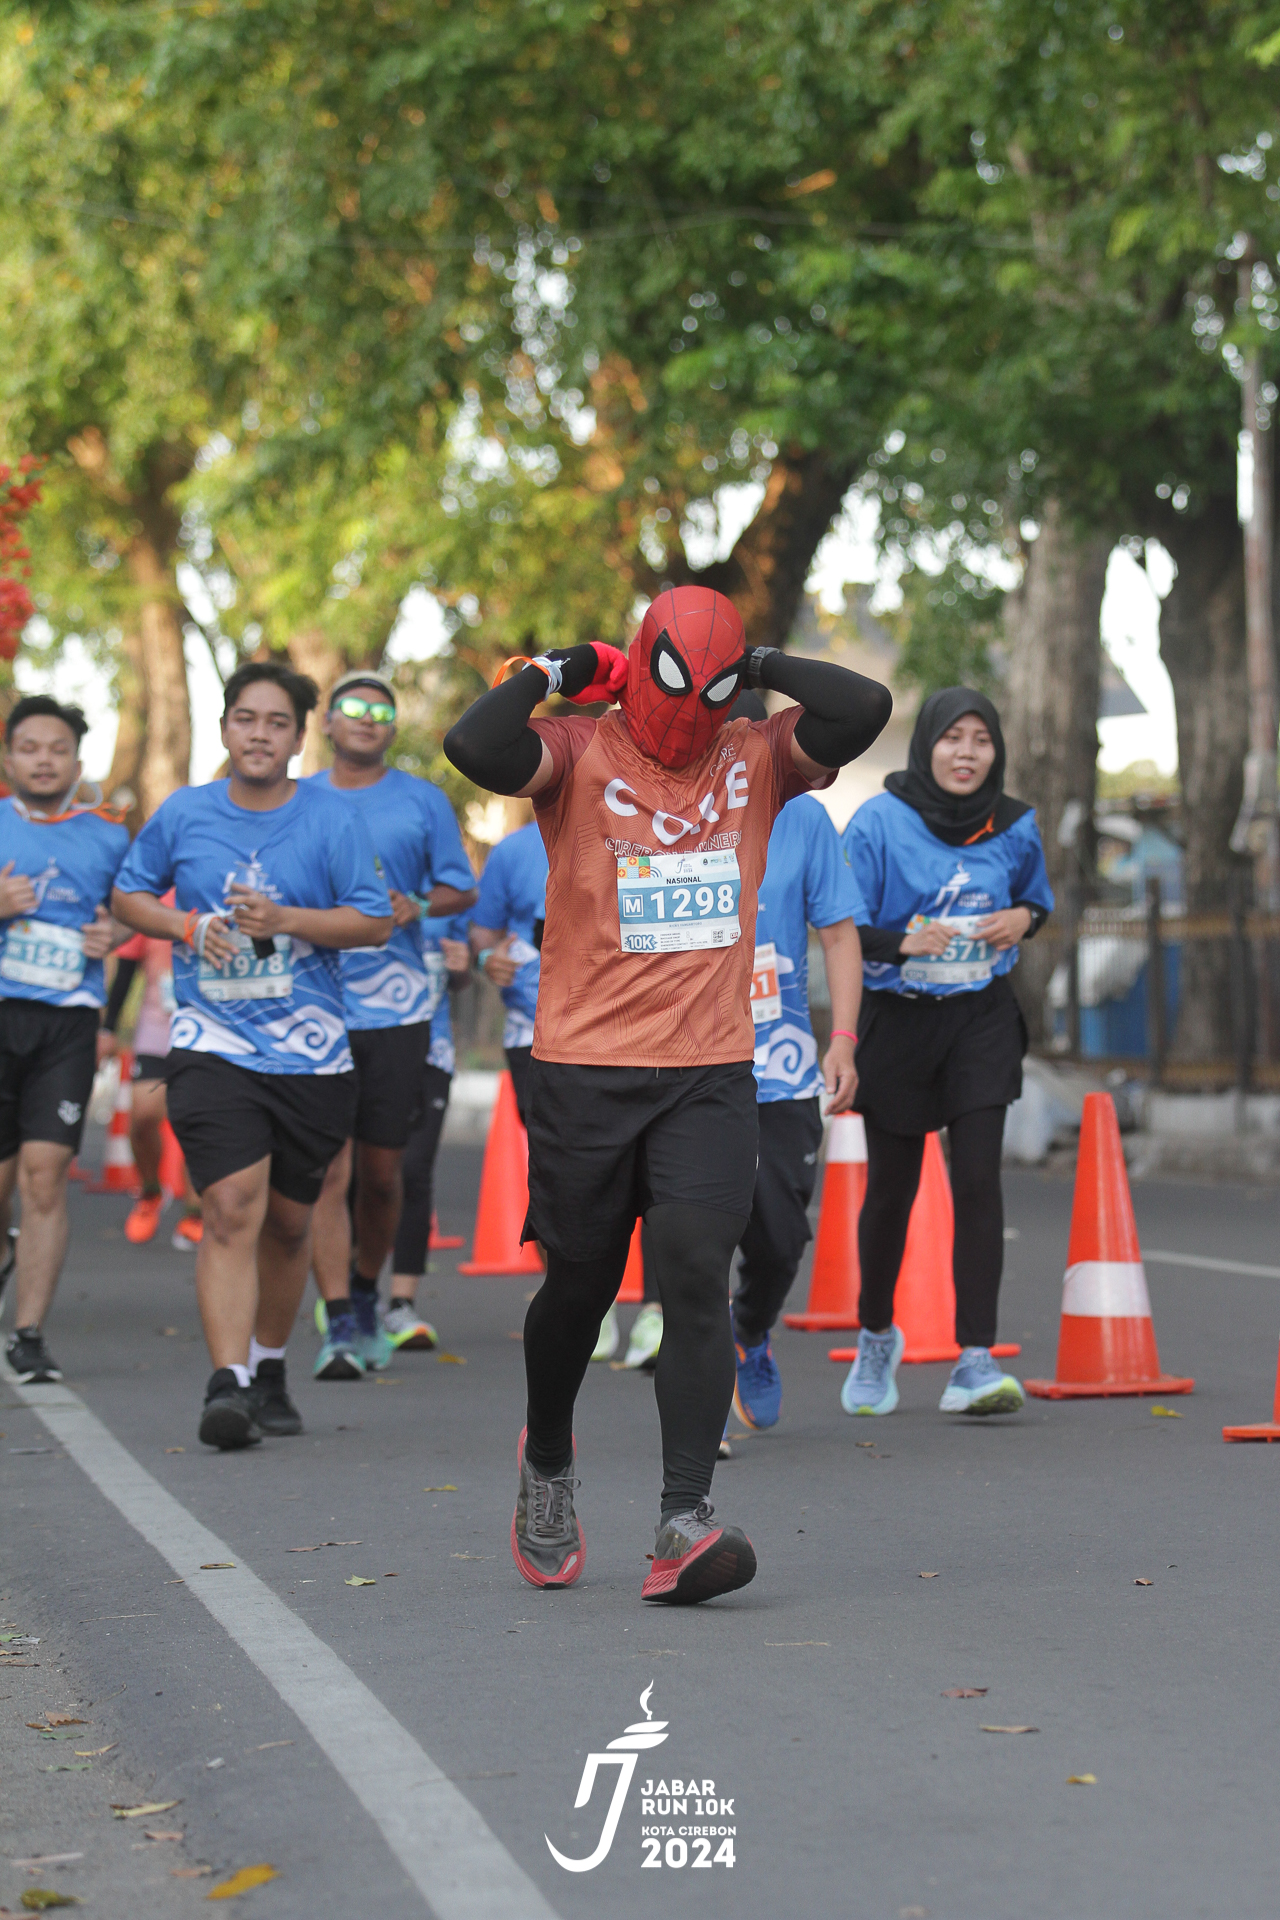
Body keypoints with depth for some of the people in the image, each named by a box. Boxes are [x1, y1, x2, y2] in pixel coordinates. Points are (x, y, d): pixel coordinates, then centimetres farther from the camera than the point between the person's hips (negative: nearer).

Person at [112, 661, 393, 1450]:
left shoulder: (334, 819, -1)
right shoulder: (184, 813, 3)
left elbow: (376, 922, -3)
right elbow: (130, 894, 15)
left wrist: (286, 919, -16)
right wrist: (188, 927, -4)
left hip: (312, 1052, 1)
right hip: (213, 1048, -1)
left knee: (288, 1222, 13)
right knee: (232, 1208, -17)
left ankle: (270, 1369, 33)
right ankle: (227, 1385, -20)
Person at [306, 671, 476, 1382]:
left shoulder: (422, 801, 8)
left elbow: (462, 888, 9)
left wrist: (418, 905, -11)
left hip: (396, 1004, 0)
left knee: (380, 1171, 6)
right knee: (327, 1170, -10)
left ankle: (366, 1296, 30)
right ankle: (339, 1327, -10)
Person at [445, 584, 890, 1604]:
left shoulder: (756, 761, 9)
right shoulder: (579, 755, -1)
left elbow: (864, 710, -6)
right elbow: (474, 747, -21)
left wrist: (759, 664, 2)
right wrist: (555, 672, -7)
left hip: (711, 1075, 1)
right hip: (585, 1069, -1)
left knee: (696, 1277, -13)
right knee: (580, 1287, 10)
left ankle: (685, 1522, -15)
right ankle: (548, 1461, 39)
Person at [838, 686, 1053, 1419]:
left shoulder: (1014, 825, 1)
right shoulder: (880, 822, -10)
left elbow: (1040, 901, 17)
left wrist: (1023, 919, -7)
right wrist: (906, 940, -27)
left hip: (982, 1020, 2)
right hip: (898, 1021, -2)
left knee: (979, 1179, -12)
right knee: (892, 1189, 8)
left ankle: (976, 1360, -13)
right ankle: (877, 1338, 33)